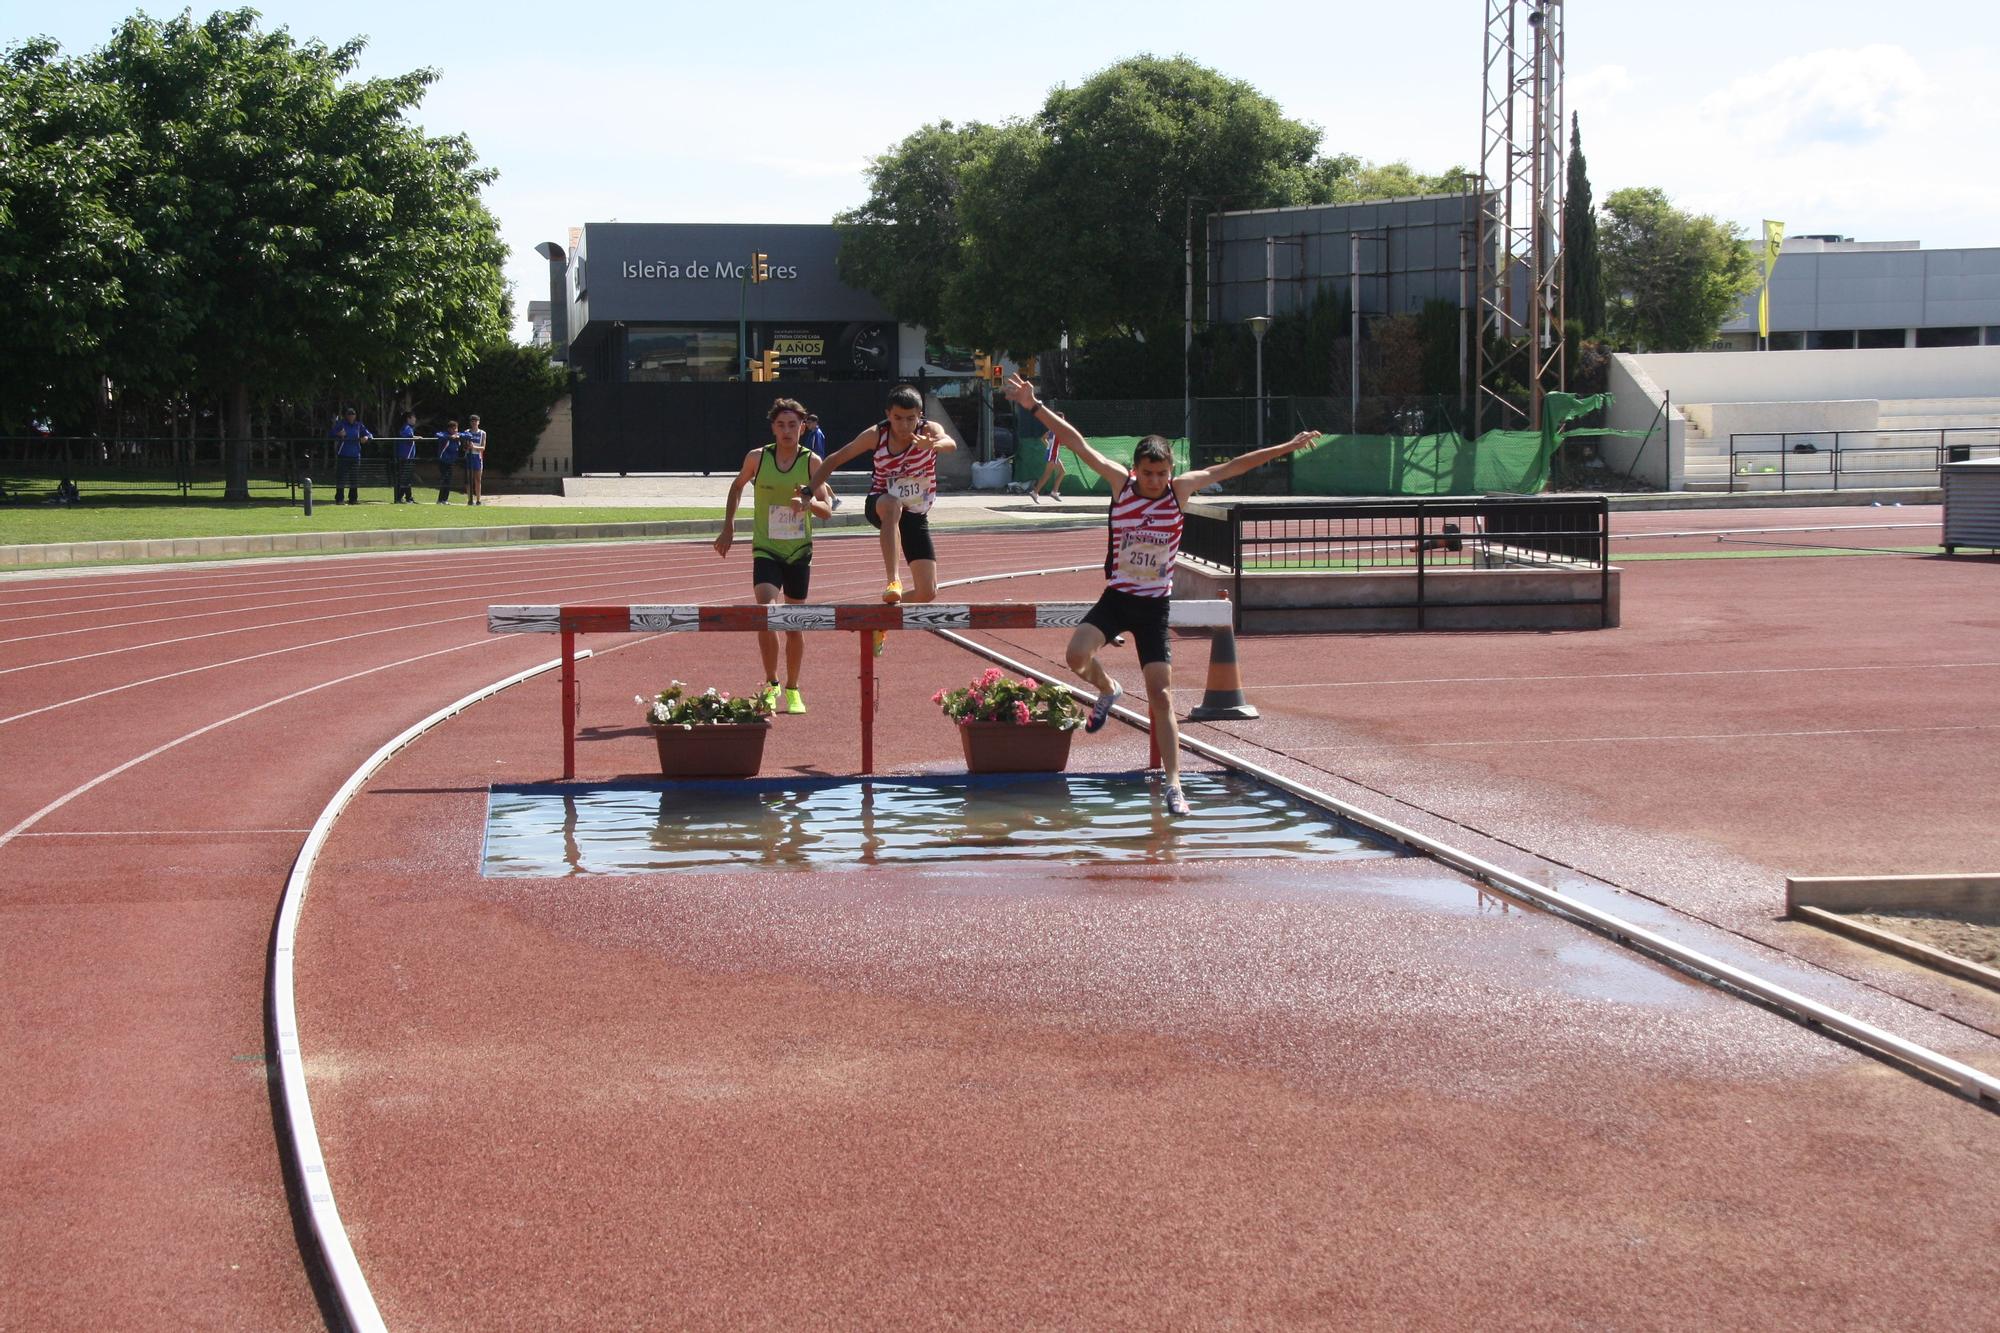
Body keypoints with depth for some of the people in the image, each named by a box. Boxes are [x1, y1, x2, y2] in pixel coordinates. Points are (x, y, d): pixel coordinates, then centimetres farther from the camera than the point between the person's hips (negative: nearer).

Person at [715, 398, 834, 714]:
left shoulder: (811, 462, -4)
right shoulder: (757, 458, -4)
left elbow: (827, 510, -6)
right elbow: (737, 486, 15)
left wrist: (809, 502, -28)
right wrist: (728, 527, 12)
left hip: (799, 552, 1)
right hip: (766, 550, -1)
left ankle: (792, 689, 26)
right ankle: (771, 683, -5)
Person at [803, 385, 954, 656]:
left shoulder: (929, 430, -17)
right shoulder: (876, 435, -14)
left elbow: (950, 443, -41)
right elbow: (834, 460, -3)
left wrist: (934, 443, -64)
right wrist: (809, 492, -12)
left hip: (916, 514, 1)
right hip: (880, 504, -1)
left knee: (927, 592, -8)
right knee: (893, 506, -42)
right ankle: (892, 581, -46)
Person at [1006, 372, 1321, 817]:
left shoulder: (1180, 489, -5)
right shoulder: (1120, 482, -5)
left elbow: (1234, 466, 0)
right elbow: (1077, 442, -8)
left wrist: (1289, 446, 1)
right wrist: (1034, 406, -12)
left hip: (1155, 605, 0)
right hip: (1116, 597, 0)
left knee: (1161, 695, -5)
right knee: (1077, 655, -24)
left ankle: (1172, 783, -4)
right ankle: (1107, 690, 12)